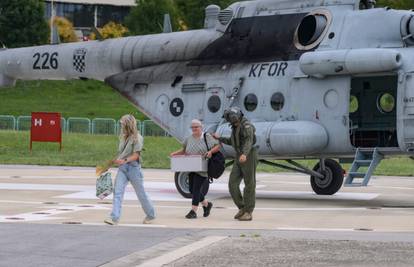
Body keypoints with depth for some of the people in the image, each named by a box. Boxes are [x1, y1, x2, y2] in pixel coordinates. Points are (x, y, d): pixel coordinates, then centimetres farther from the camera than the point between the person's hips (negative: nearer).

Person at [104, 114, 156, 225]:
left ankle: (150, 215, 27)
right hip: (122, 168, 6)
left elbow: (136, 155, -15)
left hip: (133, 167, -6)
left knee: (141, 193, 8)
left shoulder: (137, 138, -9)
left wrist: (125, 160, -29)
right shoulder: (123, 137, 12)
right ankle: (114, 218, -16)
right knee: (117, 191, -10)